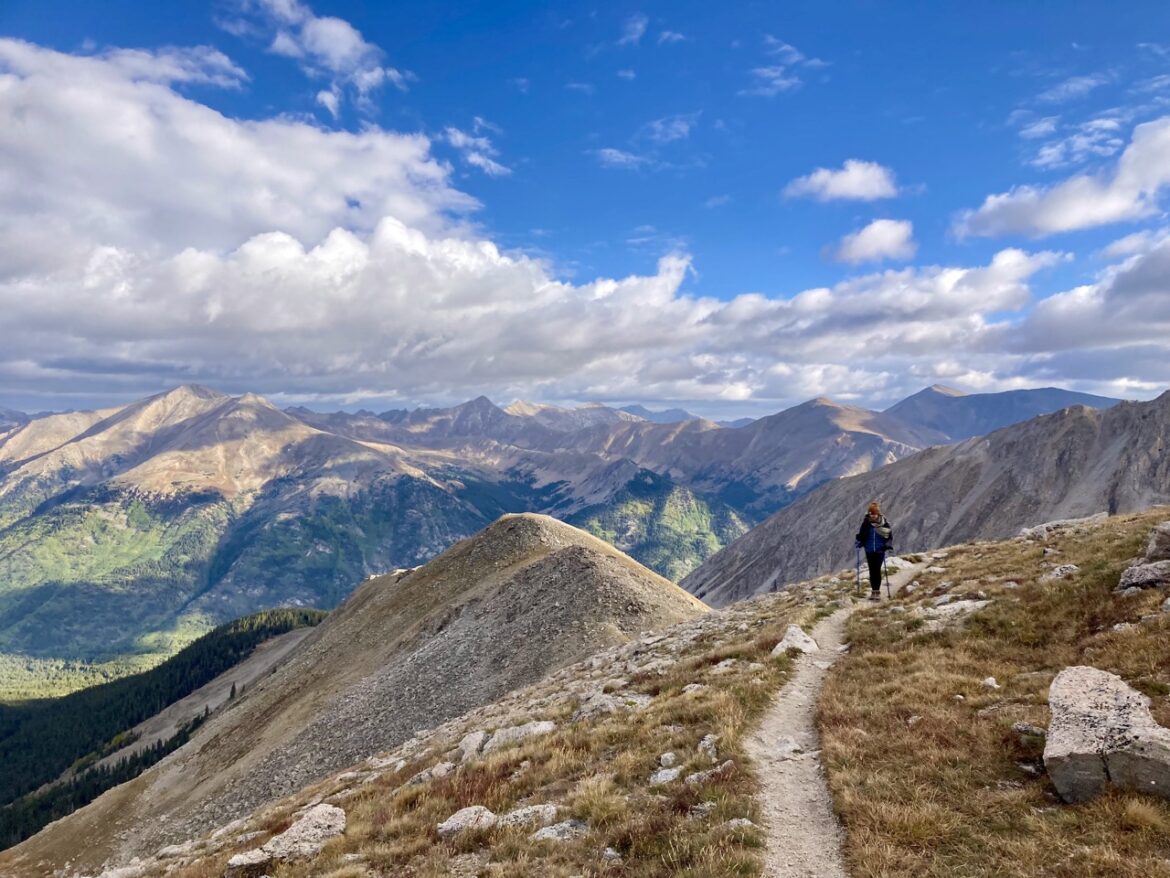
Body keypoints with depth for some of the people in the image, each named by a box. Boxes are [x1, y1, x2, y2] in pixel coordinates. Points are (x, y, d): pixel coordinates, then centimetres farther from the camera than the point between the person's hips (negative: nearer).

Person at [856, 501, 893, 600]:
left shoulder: (884, 523, -8)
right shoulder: (866, 522, -5)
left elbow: (890, 535, 1)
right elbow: (861, 535, 7)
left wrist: (888, 544, -12)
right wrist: (860, 542, -7)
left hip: (880, 550, -2)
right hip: (869, 550, 2)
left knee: (877, 570, -2)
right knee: (872, 570, 7)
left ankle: (877, 591, 9)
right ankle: (873, 591, 15)